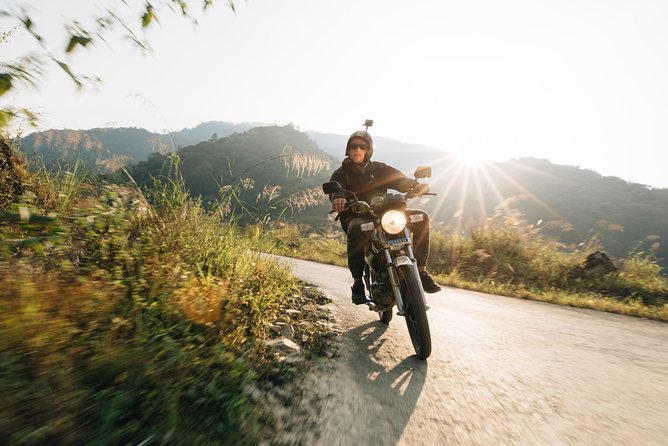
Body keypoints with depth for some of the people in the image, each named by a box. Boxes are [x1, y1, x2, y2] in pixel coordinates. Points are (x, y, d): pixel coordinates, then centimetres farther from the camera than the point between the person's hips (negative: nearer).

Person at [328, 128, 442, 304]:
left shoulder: (379, 169, 14)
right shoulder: (341, 173, 7)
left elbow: (400, 179, -1)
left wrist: (416, 185, -24)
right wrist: (338, 197, -42)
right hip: (356, 217, -3)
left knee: (421, 217, -14)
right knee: (356, 229, -40)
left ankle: (421, 270, -10)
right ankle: (357, 282, -25)